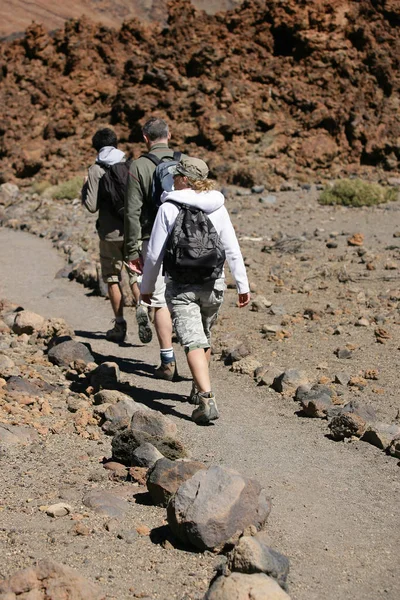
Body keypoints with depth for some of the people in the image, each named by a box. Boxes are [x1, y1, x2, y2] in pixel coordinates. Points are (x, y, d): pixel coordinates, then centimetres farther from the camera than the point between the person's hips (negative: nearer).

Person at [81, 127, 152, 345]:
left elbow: (91, 206, -9)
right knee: (136, 275, 11)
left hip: (110, 233, -2)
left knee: (113, 278, 12)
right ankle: (141, 308, -16)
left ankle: (120, 326, 15)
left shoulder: (95, 170, -5)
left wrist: (85, 188, 8)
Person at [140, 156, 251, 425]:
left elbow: (155, 253, -6)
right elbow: (232, 250, 2)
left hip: (181, 286, -4)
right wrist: (243, 285, 8)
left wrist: (147, 286, 6)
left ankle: (207, 399, -23)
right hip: (214, 284, 4)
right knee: (205, 337, 23)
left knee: (193, 342, -9)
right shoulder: (217, 208, 1)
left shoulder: (169, 208, -9)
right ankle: (199, 390, 38)